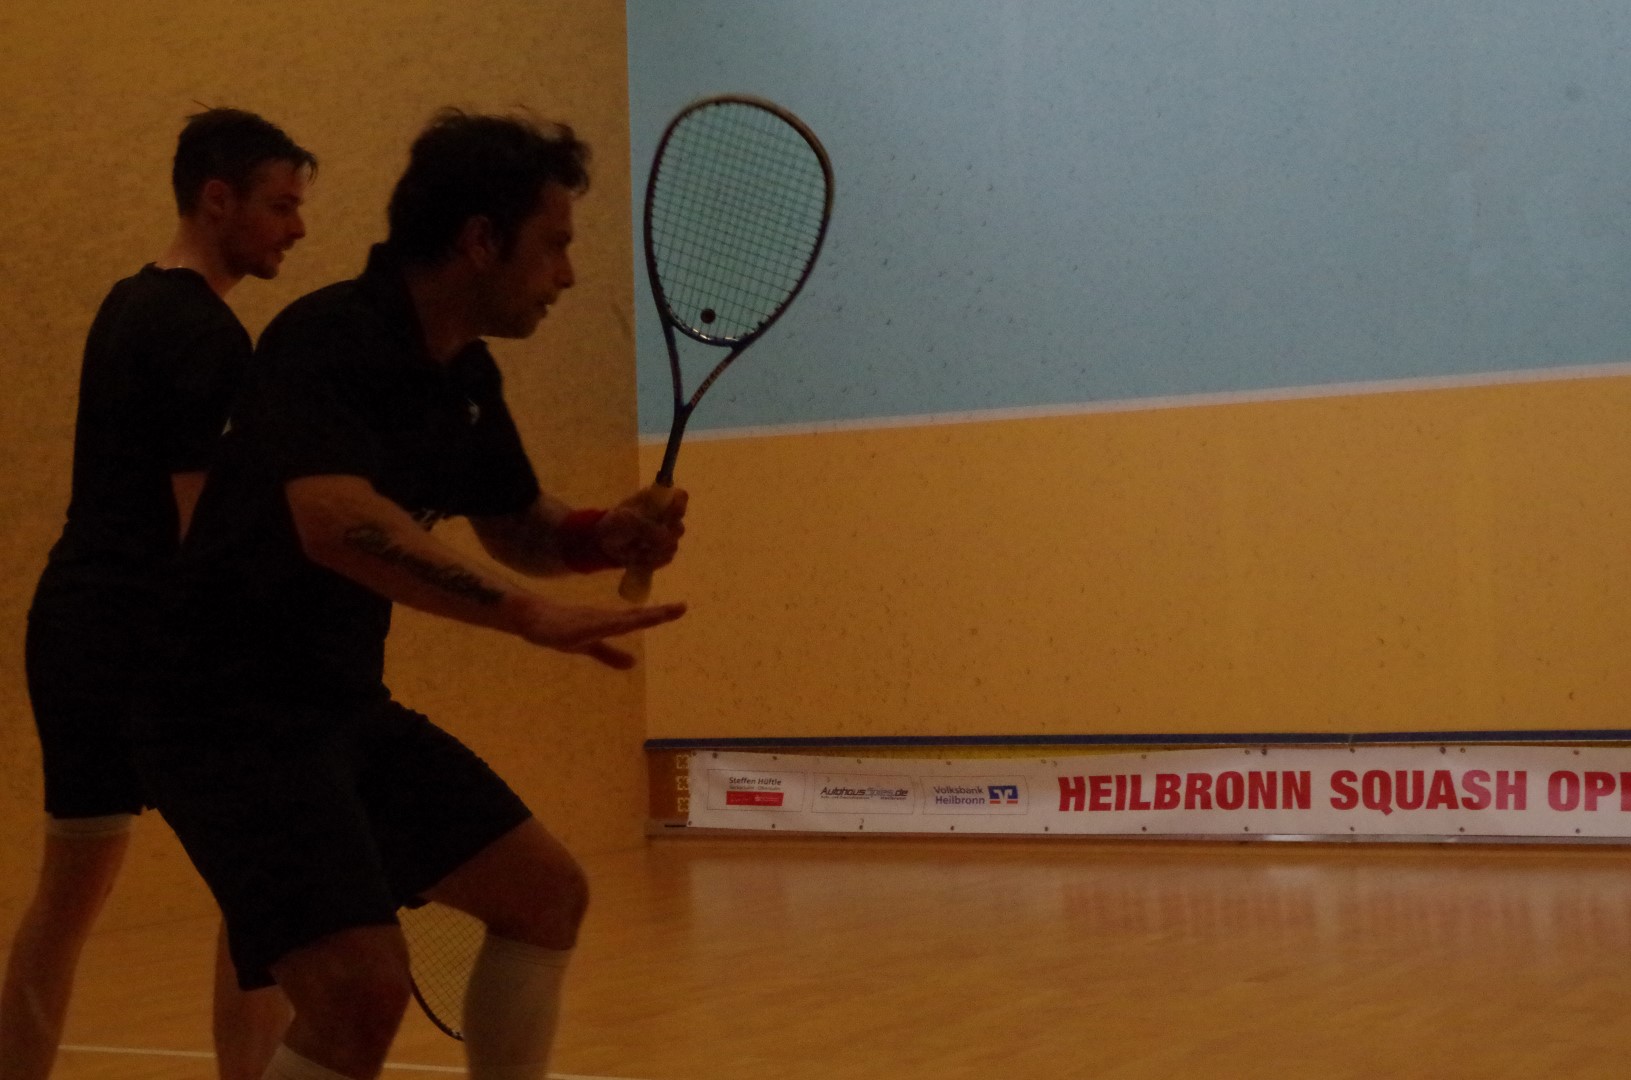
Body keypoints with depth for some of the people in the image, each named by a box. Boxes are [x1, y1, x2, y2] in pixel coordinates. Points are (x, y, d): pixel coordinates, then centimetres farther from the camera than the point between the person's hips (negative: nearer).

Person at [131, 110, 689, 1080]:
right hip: (233, 715, -10)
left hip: (351, 707, 10)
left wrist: (608, 537, -2)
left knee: (548, 894, 12)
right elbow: (336, 522, -38)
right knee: (364, 987, -23)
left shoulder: (466, 375, 6)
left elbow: (518, 527, 20)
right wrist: (531, 613, -41)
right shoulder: (330, 339, -21)